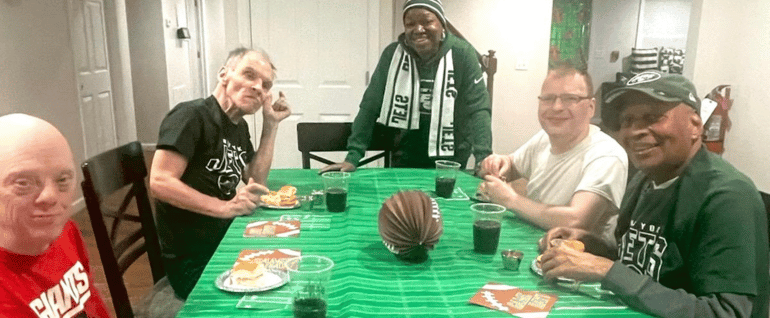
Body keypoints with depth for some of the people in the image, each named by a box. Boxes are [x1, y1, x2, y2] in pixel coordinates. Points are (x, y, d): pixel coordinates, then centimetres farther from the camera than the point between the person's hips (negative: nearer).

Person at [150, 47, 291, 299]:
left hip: (224, 242, 8)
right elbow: (160, 183, -24)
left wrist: (271, 124, 2)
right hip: (193, 260, -8)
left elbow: (256, 181, 8)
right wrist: (226, 207, -28)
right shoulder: (192, 116, -17)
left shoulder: (239, 127, 11)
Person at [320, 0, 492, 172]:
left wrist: (484, 159, -26)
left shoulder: (462, 54, -13)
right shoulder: (393, 54, -7)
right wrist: (353, 157, -15)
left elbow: (477, 109, -14)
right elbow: (370, 106, -6)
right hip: (404, 161, 2)